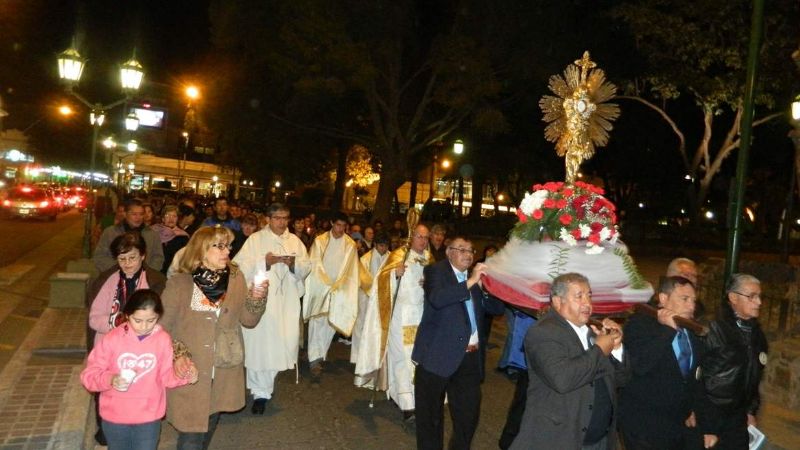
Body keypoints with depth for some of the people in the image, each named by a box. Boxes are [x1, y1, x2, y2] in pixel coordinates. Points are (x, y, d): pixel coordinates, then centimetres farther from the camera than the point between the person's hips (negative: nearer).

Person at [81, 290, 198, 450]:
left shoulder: (163, 340, -10)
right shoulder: (112, 339, -13)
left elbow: (166, 375, -2)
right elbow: (89, 374, -9)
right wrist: (110, 379, -28)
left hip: (149, 418, 0)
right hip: (114, 417, 0)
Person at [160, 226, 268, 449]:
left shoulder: (236, 278, 1)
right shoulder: (179, 283, -10)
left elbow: (249, 320, 0)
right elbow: (162, 327, -7)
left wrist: (257, 297, -17)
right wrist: (177, 355, -20)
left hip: (224, 373, 4)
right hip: (190, 372, -4)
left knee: (208, 429, 21)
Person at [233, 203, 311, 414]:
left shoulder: (295, 241, 10)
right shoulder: (255, 239, 0)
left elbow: (306, 268, 6)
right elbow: (240, 266, -8)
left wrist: (294, 263, -14)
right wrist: (265, 261, -18)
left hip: (287, 302, 3)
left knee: (286, 343, 3)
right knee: (260, 344, -2)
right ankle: (261, 392, 12)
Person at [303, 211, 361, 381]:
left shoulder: (350, 244, 0)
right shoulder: (320, 241, -3)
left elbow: (351, 270, 0)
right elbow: (316, 265, -6)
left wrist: (336, 287, -9)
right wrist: (327, 285, -14)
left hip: (339, 291, 2)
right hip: (320, 288, -2)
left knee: (331, 324, 6)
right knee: (317, 323, -7)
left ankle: (320, 356, 20)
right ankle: (315, 360, -7)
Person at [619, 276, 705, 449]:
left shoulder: (694, 331, 8)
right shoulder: (639, 323, -12)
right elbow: (640, 365, -29)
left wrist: (692, 408, 17)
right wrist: (667, 329, -24)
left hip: (683, 422, 6)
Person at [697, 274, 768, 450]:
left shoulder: (756, 333, 6)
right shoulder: (714, 329, -17)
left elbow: (753, 378, 16)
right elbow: (702, 379, -18)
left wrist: (751, 411, 14)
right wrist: (707, 428, -17)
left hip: (738, 420, 6)